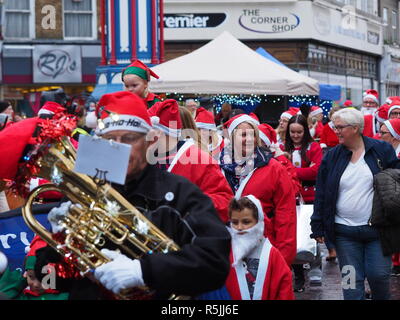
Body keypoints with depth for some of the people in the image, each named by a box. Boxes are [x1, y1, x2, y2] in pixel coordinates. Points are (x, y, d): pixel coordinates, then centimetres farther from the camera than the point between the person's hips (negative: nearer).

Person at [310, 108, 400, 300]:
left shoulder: (382, 150, -1)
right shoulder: (331, 157, 5)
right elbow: (321, 195, 6)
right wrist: (318, 228, 1)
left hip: (377, 229, -2)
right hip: (344, 232, 2)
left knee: (378, 275, -1)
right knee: (351, 279, 3)